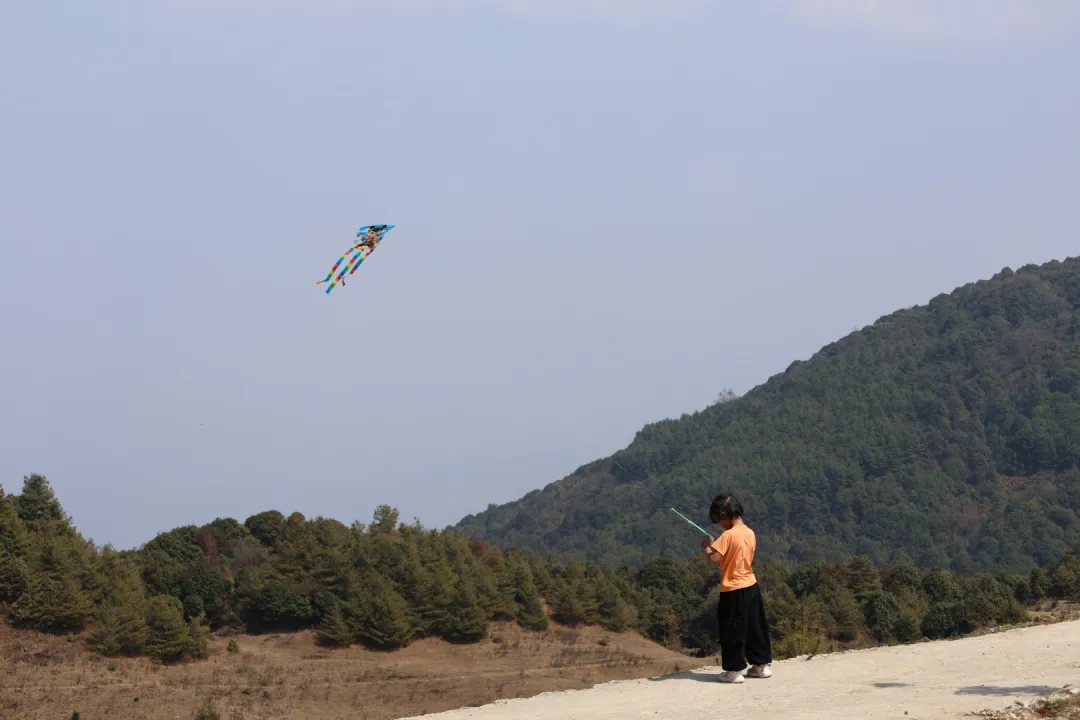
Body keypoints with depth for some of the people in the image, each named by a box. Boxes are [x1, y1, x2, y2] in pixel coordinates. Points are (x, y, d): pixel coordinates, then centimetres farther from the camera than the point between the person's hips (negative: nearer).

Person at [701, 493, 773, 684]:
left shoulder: (728, 535, -17)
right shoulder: (750, 533, 7)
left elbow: (714, 558, -23)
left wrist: (706, 547, -5)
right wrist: (716, 545, 13)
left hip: (733, 590, -8)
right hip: (751, 586, 8)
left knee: (733, 631, 0)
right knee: (755, 627, 16)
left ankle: (734, 670, 3)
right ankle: (762, 664, 23)